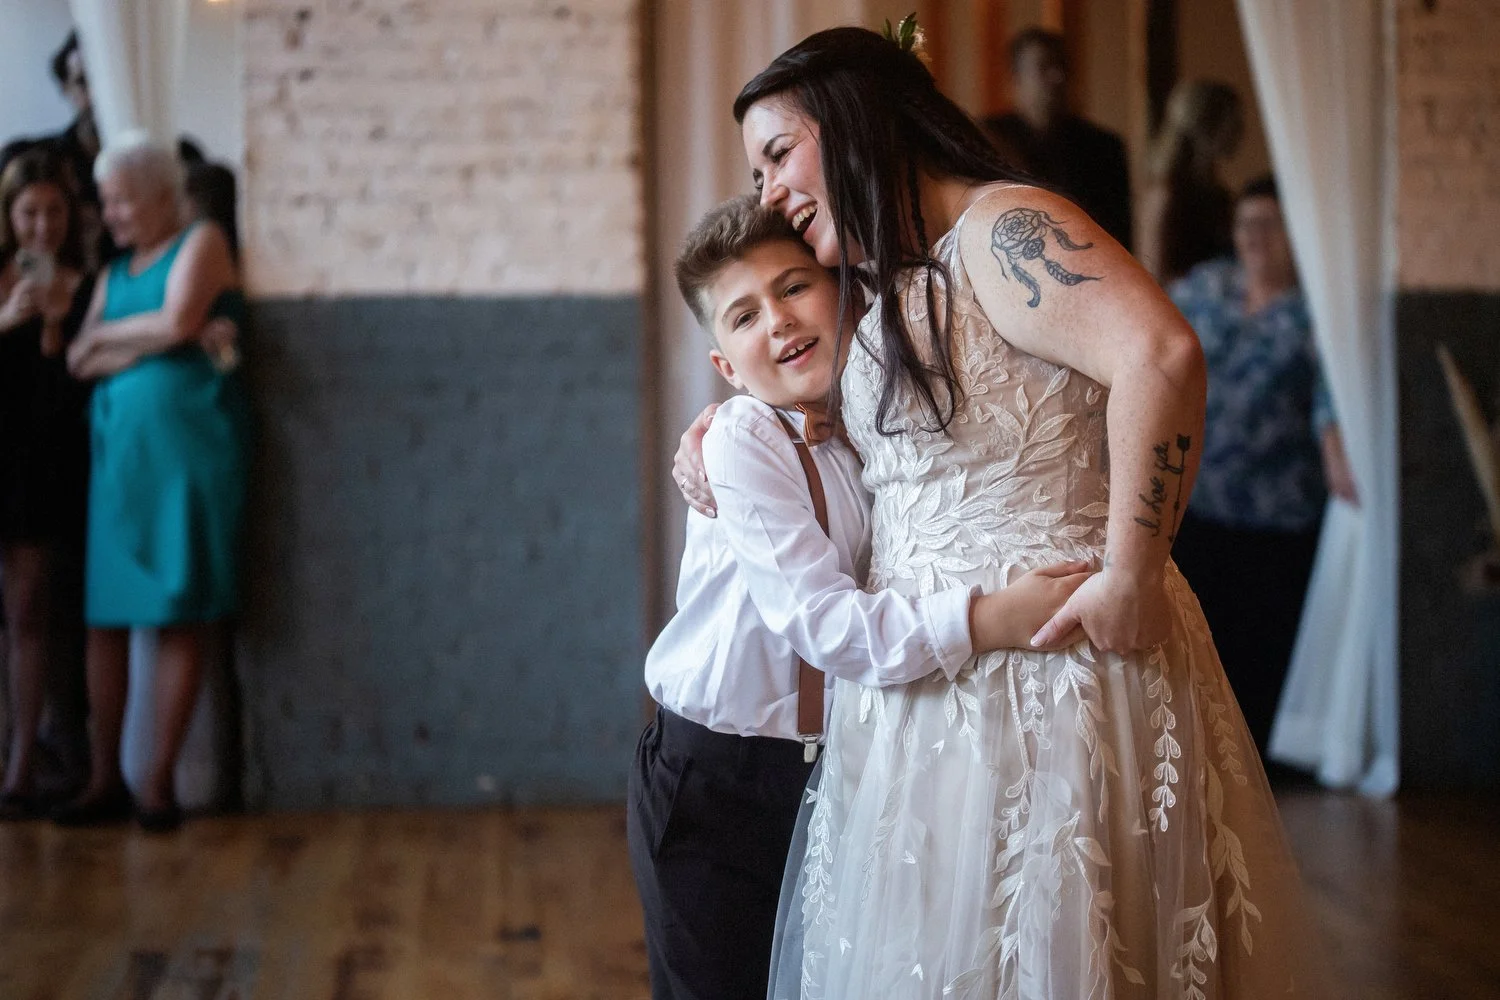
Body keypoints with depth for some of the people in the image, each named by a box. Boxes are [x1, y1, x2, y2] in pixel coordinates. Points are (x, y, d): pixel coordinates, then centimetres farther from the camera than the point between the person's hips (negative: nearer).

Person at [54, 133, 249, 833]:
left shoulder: (200, 243, 5)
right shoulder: (115, 270, 19)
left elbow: (178, 323, -10)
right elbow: (78, 360, 9)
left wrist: (106, 336, 6)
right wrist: (143, 345, -7)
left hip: (184, 440, -5)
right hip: (117, 442, 5)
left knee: (182, 612, -4)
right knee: (106, 613, 0)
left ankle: (159, 781, -1)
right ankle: (104, 779, 5)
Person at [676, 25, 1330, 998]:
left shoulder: (1002, 229, -14)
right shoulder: (890, 296, 16)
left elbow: (1161, 353, -29)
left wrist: (1129, 579, -27)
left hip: (1041, 663, -9)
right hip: (935, 688, 9)